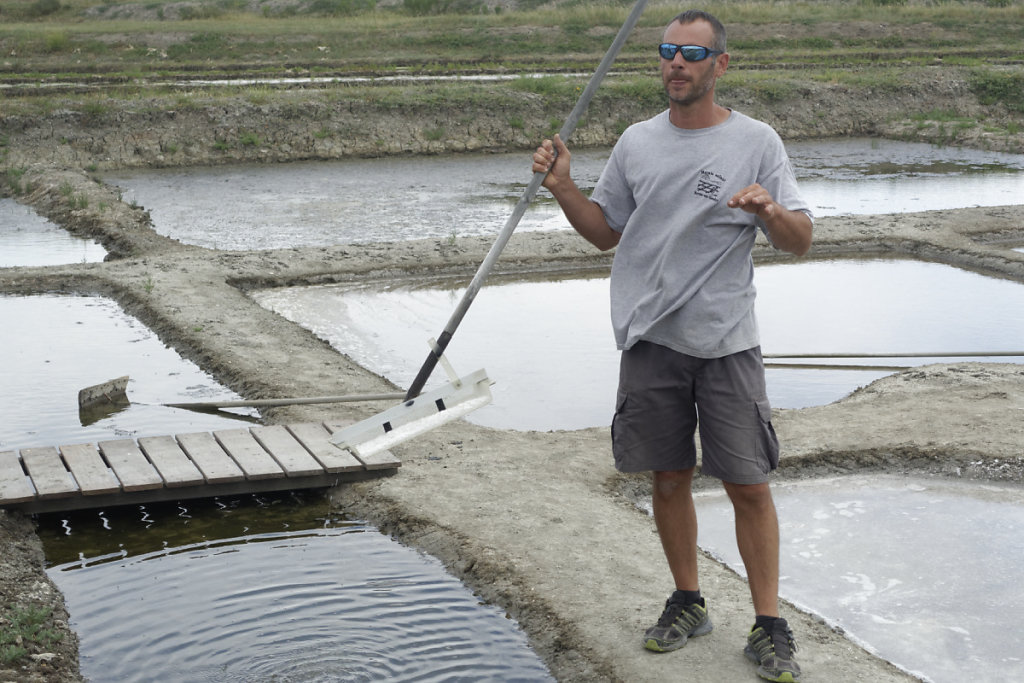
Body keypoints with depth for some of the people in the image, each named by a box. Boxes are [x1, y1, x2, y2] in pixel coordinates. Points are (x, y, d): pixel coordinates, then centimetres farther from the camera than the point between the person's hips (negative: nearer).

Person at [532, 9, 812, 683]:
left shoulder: (756, 142, 0)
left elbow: (801, 241, -4)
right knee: (669, 478, 10)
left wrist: (771, 210, -25)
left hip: (726, 342, -3)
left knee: (749, 485, -1)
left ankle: (769, 625, 10)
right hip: (650, 340, 3)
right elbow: (605, 232, 17)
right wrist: (565, 188, 1)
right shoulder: (636, 143, 10)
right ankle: (688, 603, 27)